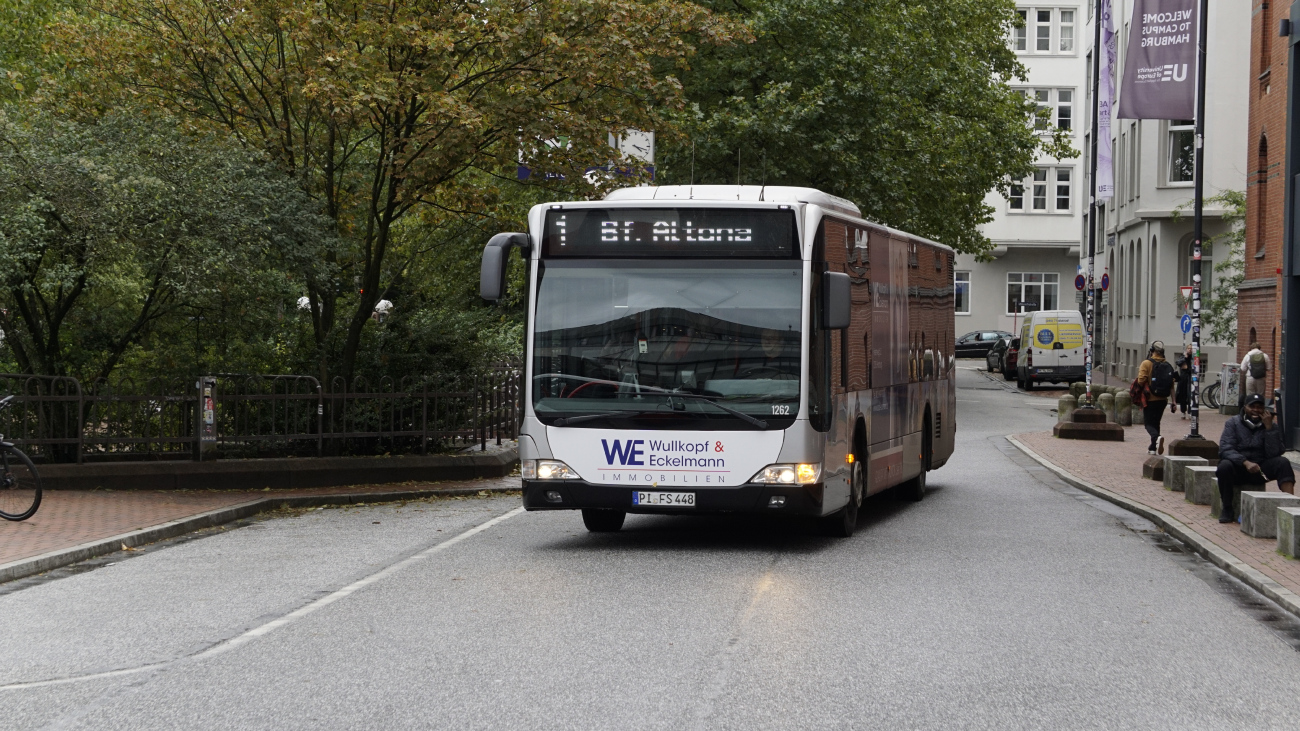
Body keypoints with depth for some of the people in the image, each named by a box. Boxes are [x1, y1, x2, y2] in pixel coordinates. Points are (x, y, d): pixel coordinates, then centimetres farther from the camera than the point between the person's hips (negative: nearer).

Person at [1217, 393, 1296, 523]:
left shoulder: (1272, 426, 3)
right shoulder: (1233, 423, 0)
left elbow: (1274, 453, -11)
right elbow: (1225, 449, -14)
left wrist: (1269, 428, -18)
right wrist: (1246, 462, -30)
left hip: (1260, 470, 1)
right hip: (1238, 468, -1)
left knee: (1283, 463, -24)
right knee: (1224, 466, -34)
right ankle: (1227, 509, -18)